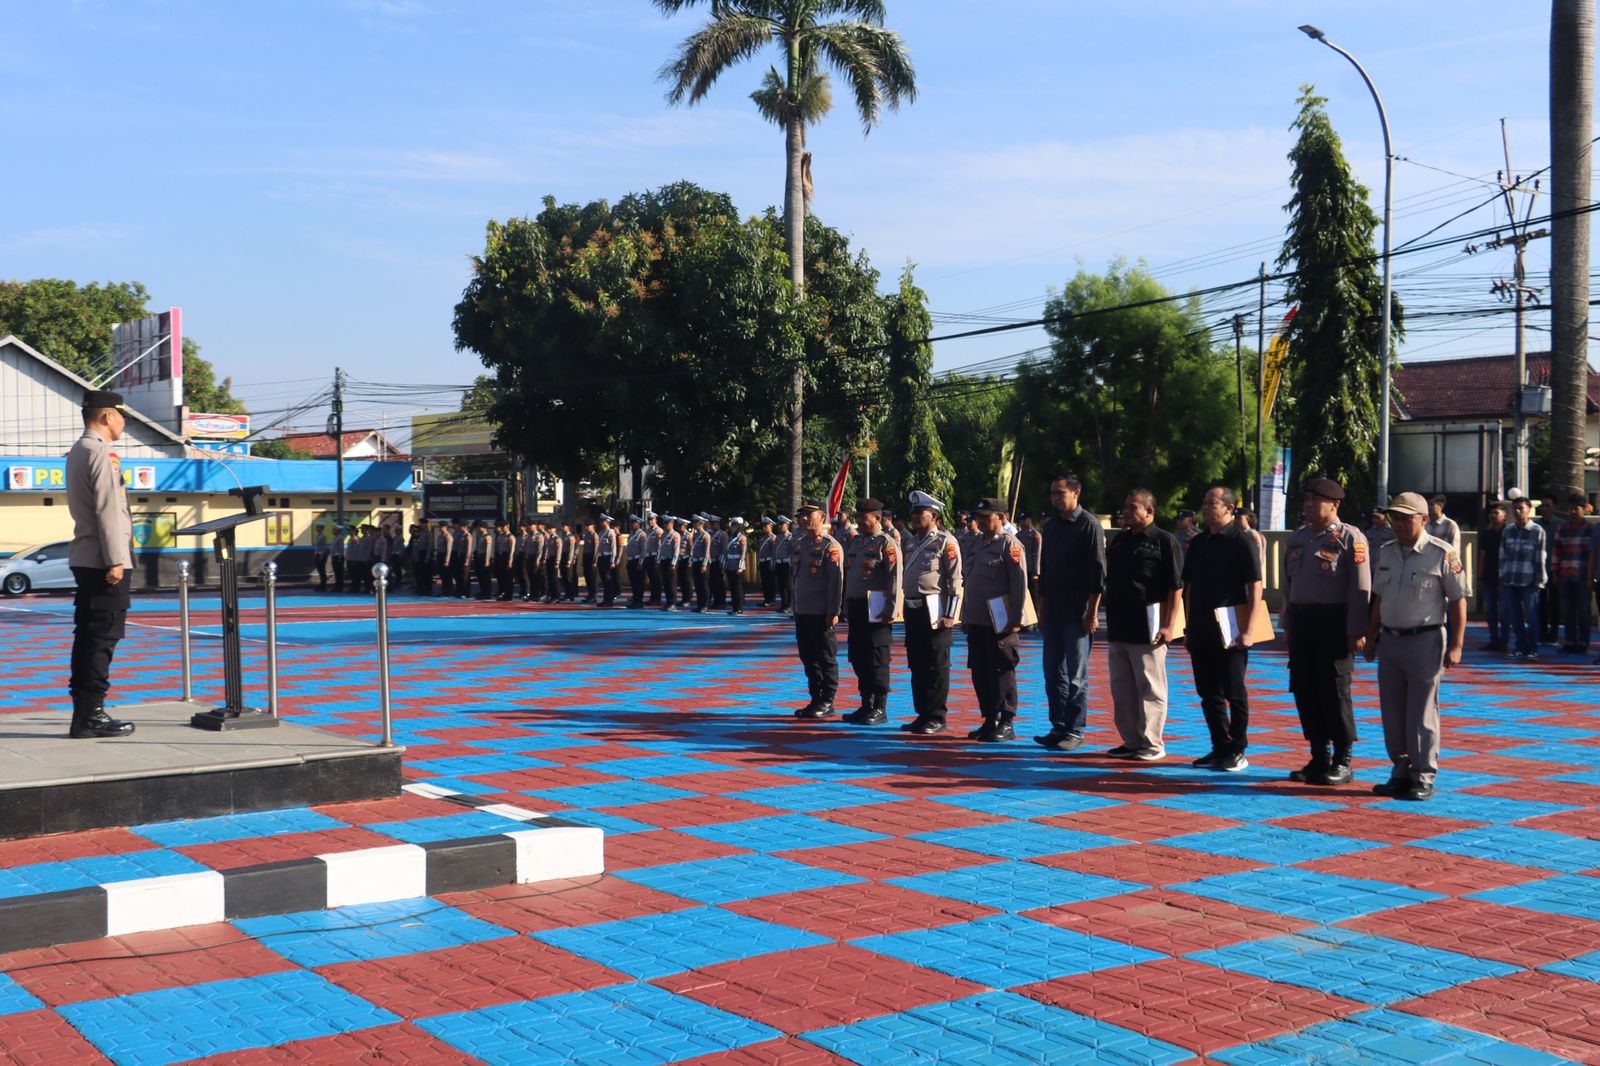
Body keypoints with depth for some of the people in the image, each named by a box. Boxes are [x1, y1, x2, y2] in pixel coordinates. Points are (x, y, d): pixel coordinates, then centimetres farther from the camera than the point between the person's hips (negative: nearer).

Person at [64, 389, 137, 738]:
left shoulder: (78, 451, 17)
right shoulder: (101, 453, -13)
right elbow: (107, 511, -19)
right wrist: (116, 561, -20)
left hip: (85, 559, 10)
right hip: (103, 559, -10)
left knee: (88, 637, 11)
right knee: (103, 637, -7)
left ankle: (85, 712, 14)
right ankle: (89, 717, -6)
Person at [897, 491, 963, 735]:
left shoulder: (945, 542, -7)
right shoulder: (911, 541, 15)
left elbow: (955, 581, -11)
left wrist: (950, 615, -16)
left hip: (934, 611, -8)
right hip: (913, 610, 8)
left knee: (936, 666, -2)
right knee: (916, 666, 11)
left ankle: (936, 717, 3)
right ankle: (922, 714, 20)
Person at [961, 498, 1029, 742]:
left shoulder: (1010, 544, -8)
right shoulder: (978, 544, 16)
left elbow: (1020, 584, -14)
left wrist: (1015, 619, -17)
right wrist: (965, 616, 17)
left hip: (1000, 622, -8)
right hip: (977, 621, 8)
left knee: (1002, 672, -3)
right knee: (980, 673, 11)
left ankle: (1006, 723, 4)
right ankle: (990, 720, 20)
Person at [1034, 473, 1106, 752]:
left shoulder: (1089, 525, -7)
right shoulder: (1051, 526, 13)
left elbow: (1098, 572, -11)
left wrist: (1091, 612, -14)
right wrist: (1042, 609, 15)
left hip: (1078, 614, -7)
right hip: (1053, 613, 7)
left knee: (1076, 675, -1)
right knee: (1053, 674, 9)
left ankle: (1075, 731, 5)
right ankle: (1058, 727, 17)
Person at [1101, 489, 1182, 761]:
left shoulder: (1164, 541, -7)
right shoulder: (1119, 540, 14)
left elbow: (1176, 588, -10)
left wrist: (1169, 626, -16)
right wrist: (1109, 620, 16)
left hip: (1147, 629, -7)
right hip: (1118, 627, 7)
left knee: (1150, 688, 0)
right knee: (1121, 689, 12)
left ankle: (1153, 744, 7)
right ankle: (1131, 741, 22)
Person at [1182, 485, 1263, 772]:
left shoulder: (1241, 542, -7)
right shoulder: (1198, 543, 12)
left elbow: (1255, 587, -10)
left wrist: (1247, 630, -16)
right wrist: (1189, 628, 14)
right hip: (1201, 631, 7)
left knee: (1234, 693, 0)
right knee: (1209, 693, 10)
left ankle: (1237, 751, 8)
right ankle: (1220, 747, 19)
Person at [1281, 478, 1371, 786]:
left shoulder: (1350, 538, -7)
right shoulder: (1297, 537, 14)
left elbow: (1361, 588, -10)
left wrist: (1356, 632, -15)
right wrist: (1287, 626, 16)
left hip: (1334, 623, -7)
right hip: (1302, 622, 7)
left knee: (1334, 691, -4)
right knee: (1304, 689, 7)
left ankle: (1342, 762, 7)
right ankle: (1319, 758, 18)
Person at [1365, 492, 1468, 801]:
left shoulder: (1442, 554, -9)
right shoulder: (1388, 552, 10)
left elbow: (1458, 601, -9)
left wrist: (1455, 646, -14)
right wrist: (1371, 636, 16)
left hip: (1425, 641, -6)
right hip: (1389, 640, 6)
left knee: (1422, 714, -1)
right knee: (1392, 712, 10)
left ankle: (1423, 778, 8)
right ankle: (1401, 772, 21)